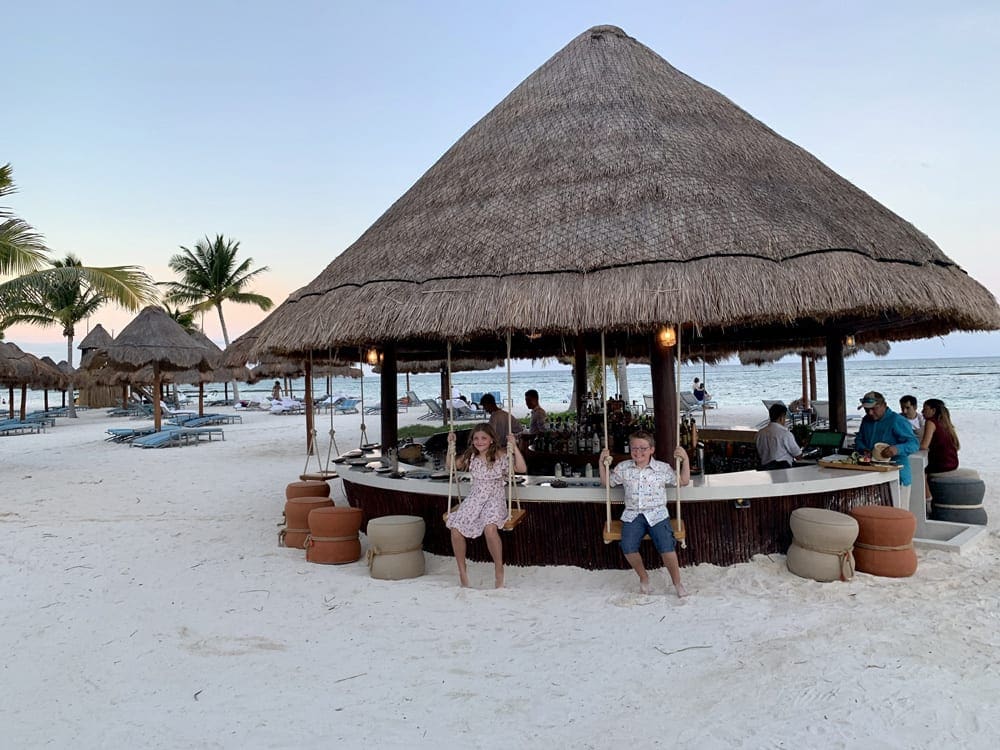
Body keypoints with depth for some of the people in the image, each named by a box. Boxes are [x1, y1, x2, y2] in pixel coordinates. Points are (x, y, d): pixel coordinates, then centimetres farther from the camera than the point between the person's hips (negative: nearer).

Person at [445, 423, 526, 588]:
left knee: (490, 528, -36)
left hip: (494, 499, -4)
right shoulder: (470, 457, 7)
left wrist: (514, 447, -20)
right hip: (474, 499, 4)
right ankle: (463, 573, -3)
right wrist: (451, 446, 7)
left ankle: (499, 573, -16)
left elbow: (522, 468, -14)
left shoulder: (500, 456, -5)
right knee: (455, 530, -22)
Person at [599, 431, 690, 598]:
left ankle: (677, 582, 0)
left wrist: (685, 460, 1)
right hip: (632, 515, 1)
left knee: (666, 547, -24)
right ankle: (643, 577, 4)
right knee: (628, 547, -24)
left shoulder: (663, 468, 7)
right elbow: (606, 482, 20)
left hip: (657, 514, -1)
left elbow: (683, 481, 11)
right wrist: (603, 464, 8)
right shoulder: (623, 468, 11)